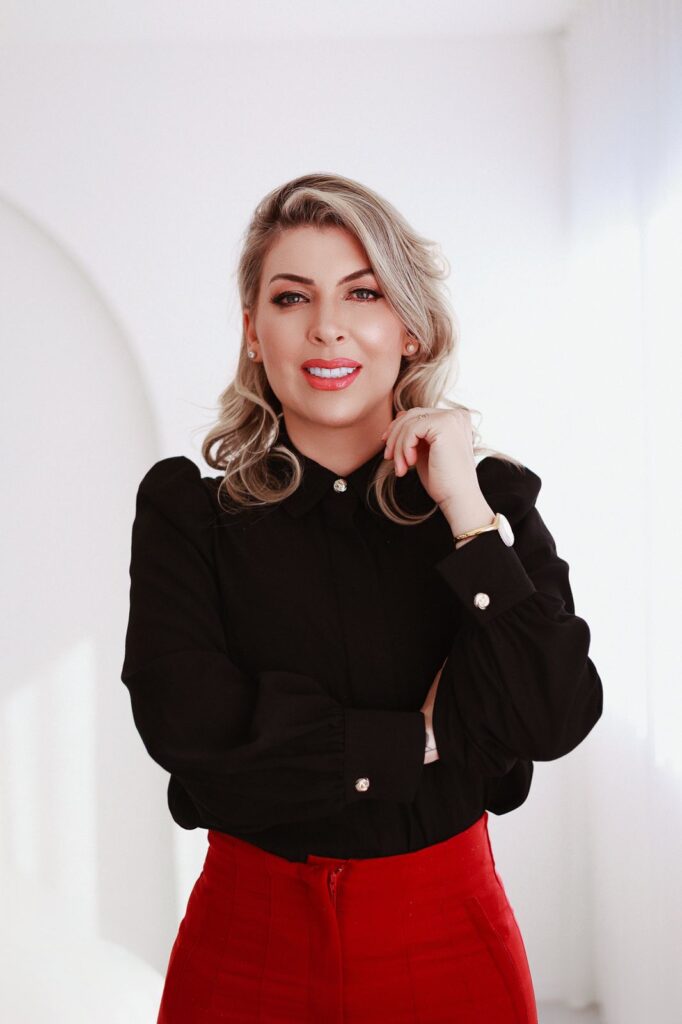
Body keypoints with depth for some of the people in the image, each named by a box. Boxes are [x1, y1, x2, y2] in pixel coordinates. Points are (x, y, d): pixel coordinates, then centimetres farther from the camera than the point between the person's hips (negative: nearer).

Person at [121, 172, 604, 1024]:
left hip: (445, 938, 1)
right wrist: (427, 737, -13)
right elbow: (182, 719, -17)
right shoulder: (186, 507, -4)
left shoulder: (494, 497, -2)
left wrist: (466, 509, -16)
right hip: (247, 942, -1)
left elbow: (555, 721, -13)